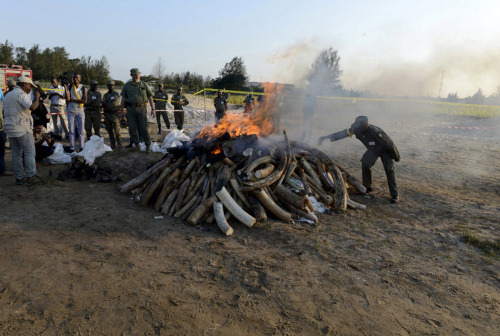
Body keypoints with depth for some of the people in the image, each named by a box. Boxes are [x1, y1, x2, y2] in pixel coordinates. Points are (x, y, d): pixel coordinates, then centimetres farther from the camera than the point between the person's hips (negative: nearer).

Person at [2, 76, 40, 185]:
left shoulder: (8, 95, 21)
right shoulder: (21, 94, -9)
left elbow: (5, 111, 23)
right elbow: (33, 107, -25)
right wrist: (37, 97, -9)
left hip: (9, 128, 9)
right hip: (22, 128, -9)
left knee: (16, 153, 10)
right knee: (29, 152, -3)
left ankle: (19, 177, 13)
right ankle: (31, 177, -3)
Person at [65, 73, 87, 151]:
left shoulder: (83, 88, 2)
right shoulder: (69, 87, 0)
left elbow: (84, 101, -9)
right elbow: (67, 99, -14)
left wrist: (73, 100, -13)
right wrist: (65, 87, -18)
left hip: (80, 111, 0)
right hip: (71, 111, 0)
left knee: (81, 130, 3)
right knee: (71, 130, 3)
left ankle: (81, 147, 9)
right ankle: (72, 147, 9)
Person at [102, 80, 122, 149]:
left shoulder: (116, 94, 2)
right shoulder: (105, 95, 16)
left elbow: (115, 103, -12)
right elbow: (103, 104, 7)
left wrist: (107, 105, -7)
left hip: (115, 114, -5)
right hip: (107, 115, 5)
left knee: (117, 130, -10)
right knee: (110, 131, 5)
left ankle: (119, 144, 0)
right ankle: (113, 145, 12)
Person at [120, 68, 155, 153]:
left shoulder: (144, 85, 7)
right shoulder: (127, 85, 9)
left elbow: (150, 97, 7)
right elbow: (123, 98, 11)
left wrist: (153, 109, 0)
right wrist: (122, 110, 5)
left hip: (142, 108, -2)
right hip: (130, 109, 2)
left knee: (144, 128, -6)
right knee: (132, 128, 4)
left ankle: (148, 145, 4)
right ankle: (136, 145, 14)